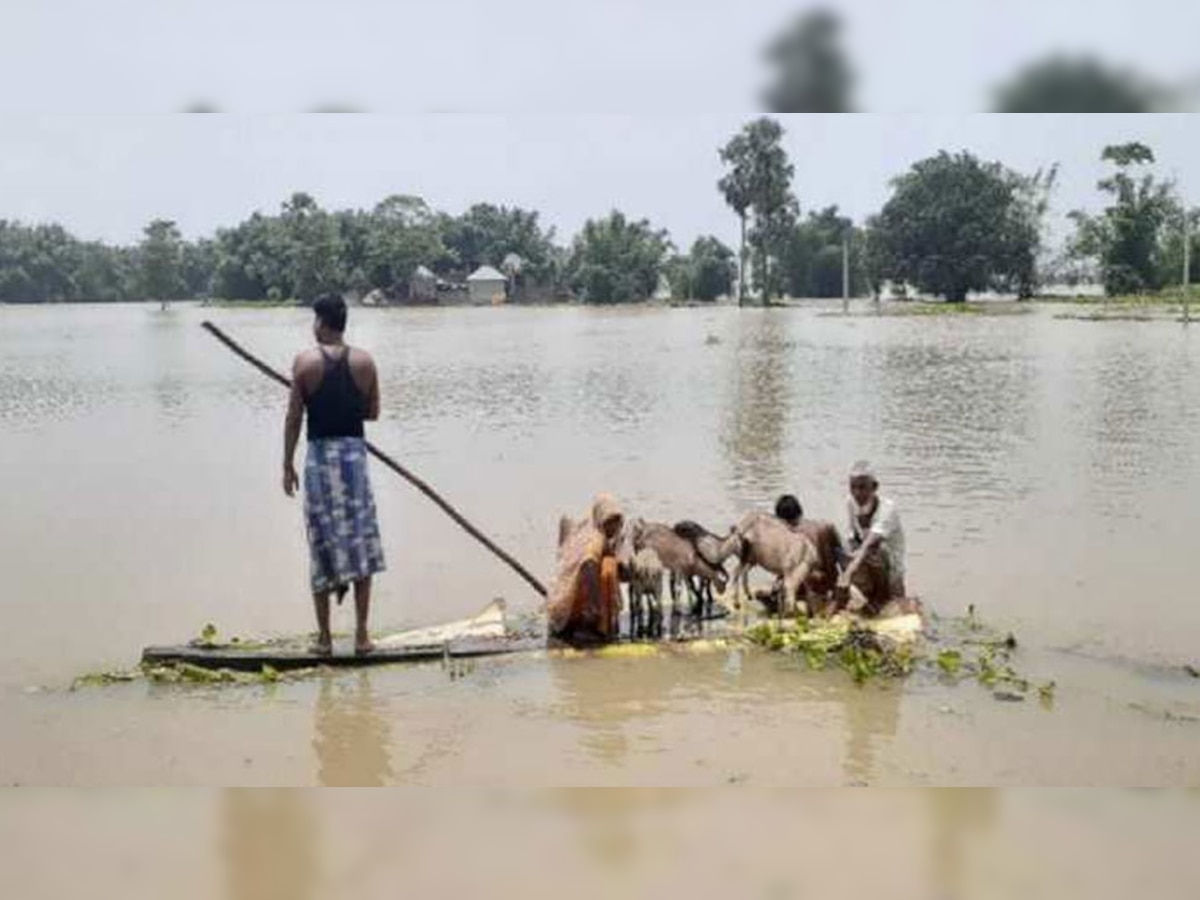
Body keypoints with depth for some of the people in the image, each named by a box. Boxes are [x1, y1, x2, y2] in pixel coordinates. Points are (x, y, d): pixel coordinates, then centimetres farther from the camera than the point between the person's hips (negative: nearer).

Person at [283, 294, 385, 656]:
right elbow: (373, 412, 10)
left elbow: (294, 417, -3)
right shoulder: (365, 361, 3)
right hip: (354, 451, 1)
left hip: (320, 453, -1)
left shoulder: (305, 362, -3)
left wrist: (288, 465, 4)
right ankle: (361, 633, 7)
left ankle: (324, 637, 10)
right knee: (360, 543, 7)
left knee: (323, 545, 6)